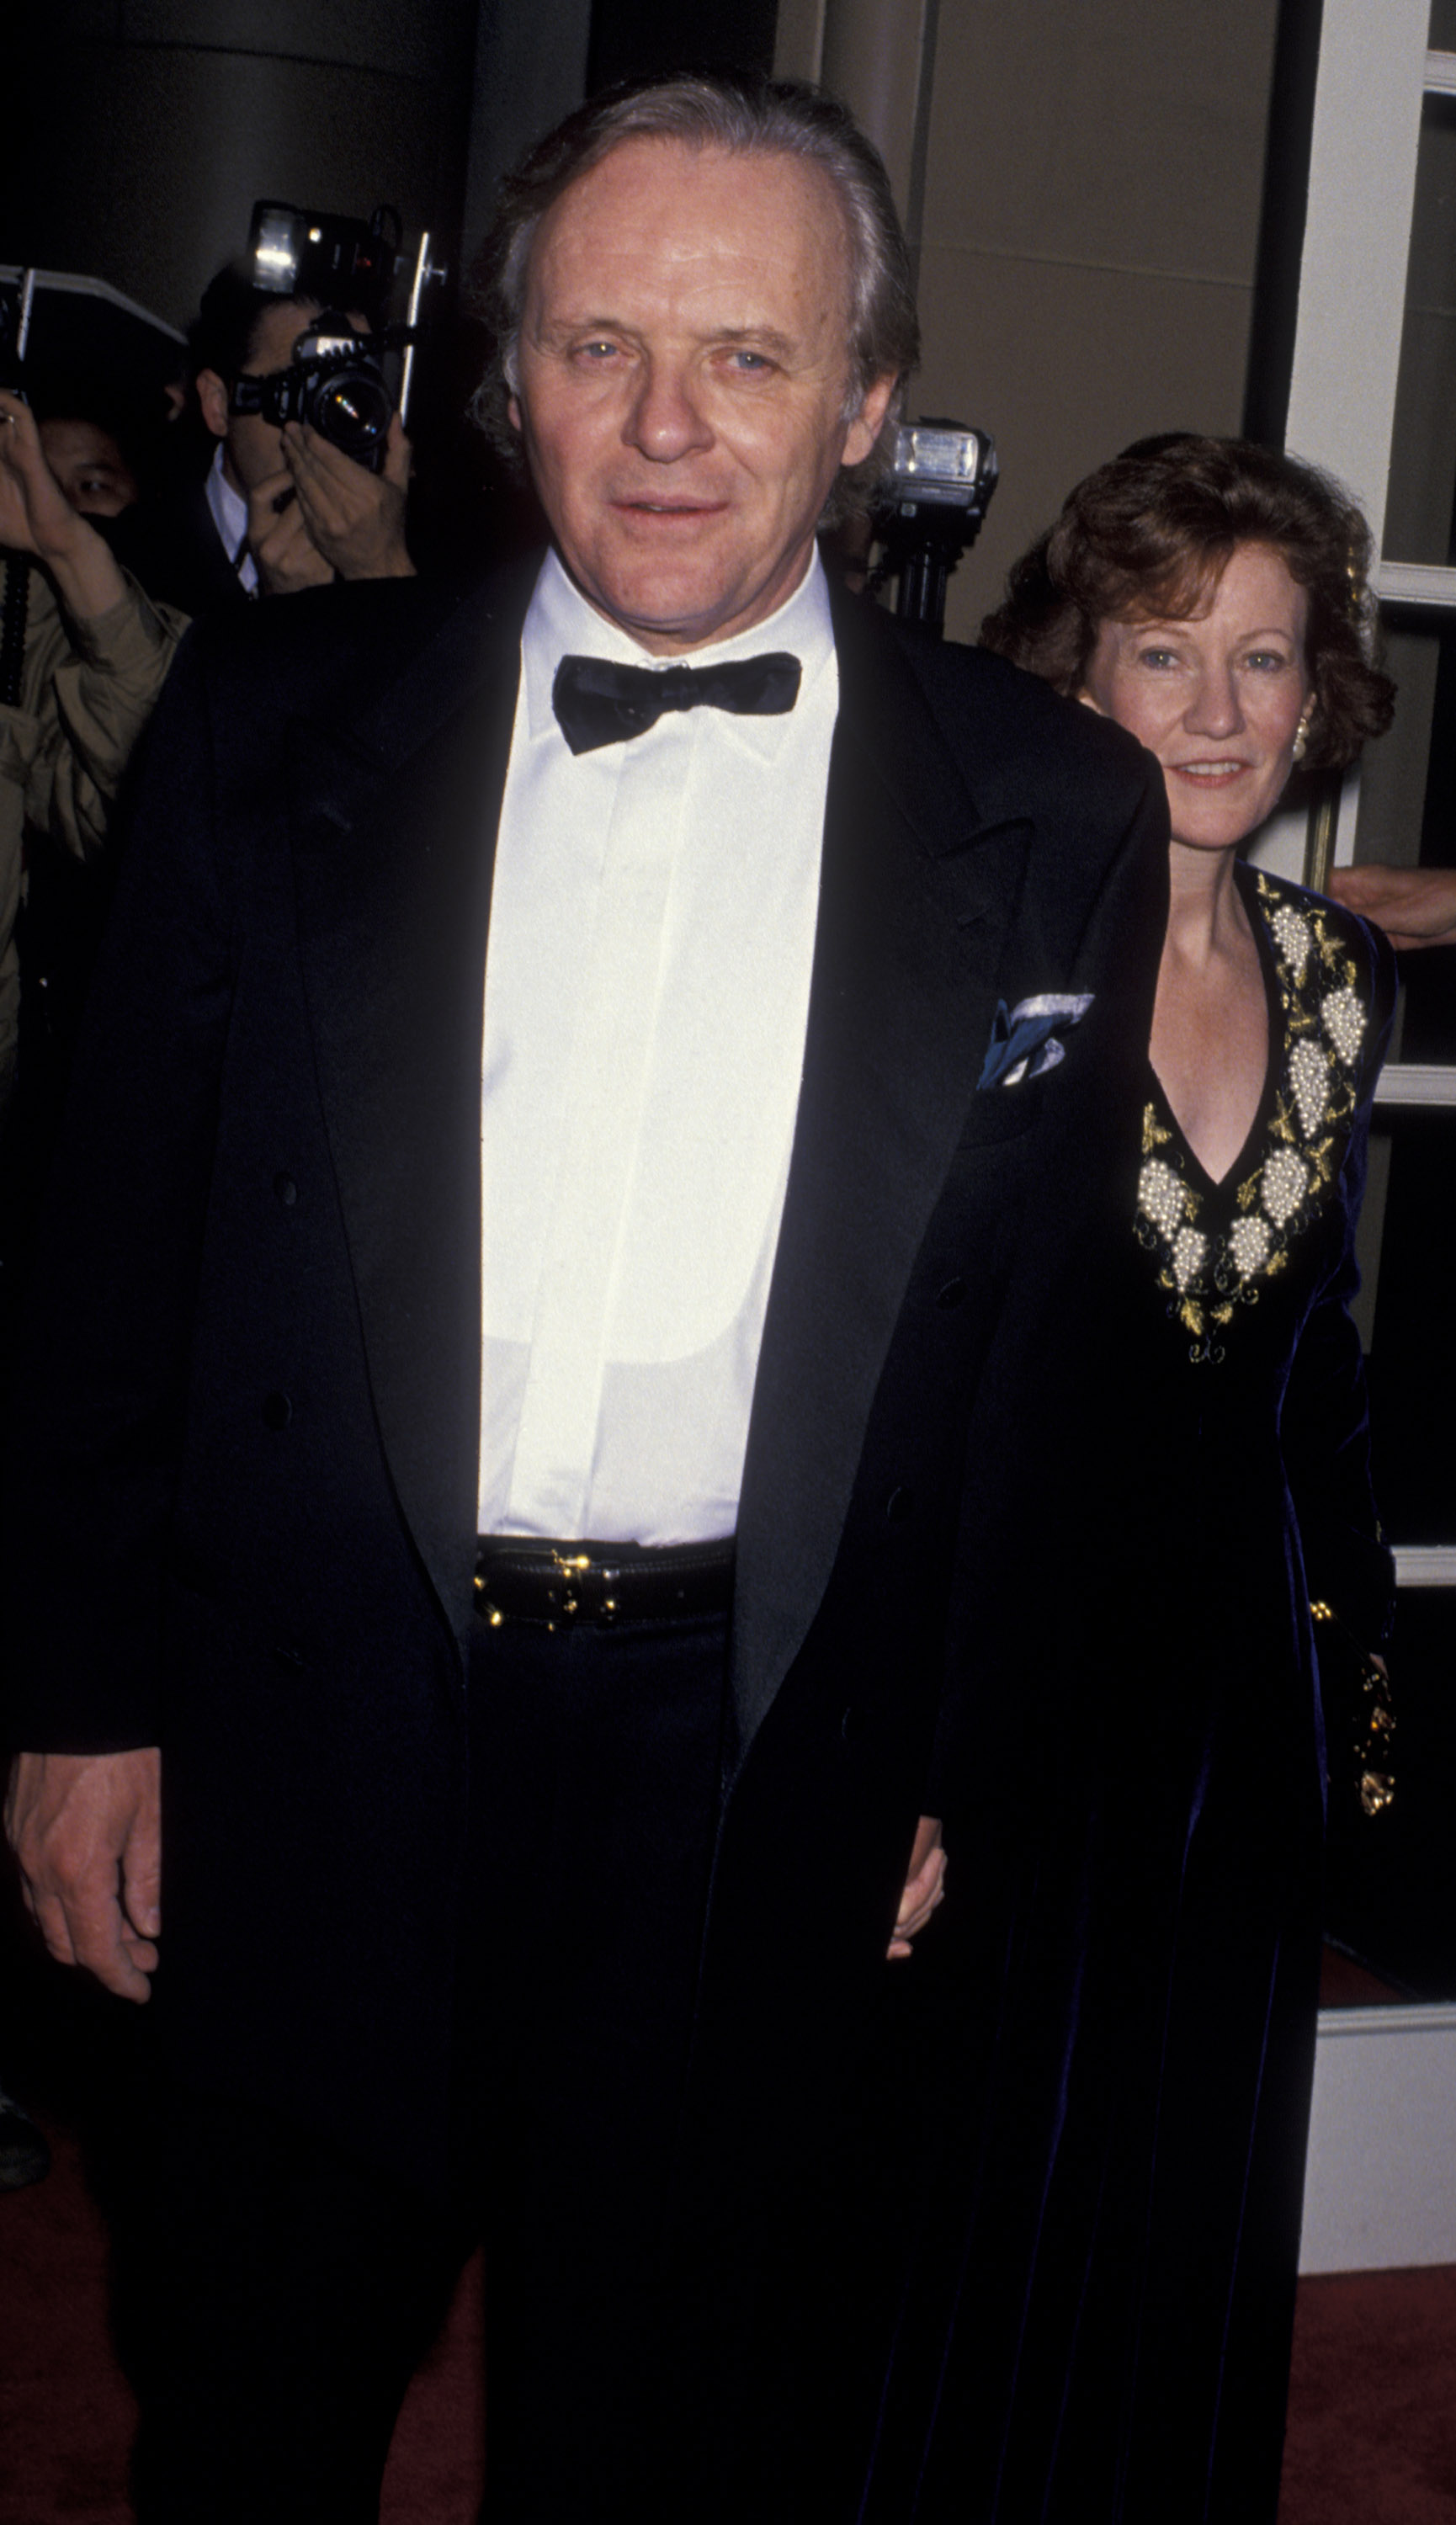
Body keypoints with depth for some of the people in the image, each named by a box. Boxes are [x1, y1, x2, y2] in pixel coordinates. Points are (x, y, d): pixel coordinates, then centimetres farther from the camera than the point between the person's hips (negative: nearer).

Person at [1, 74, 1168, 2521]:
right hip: (311, 1742, 1)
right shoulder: (274, 720, -2)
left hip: (755, 1771, 0)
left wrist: (964, 1755, 4)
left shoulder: (1055, 815, -3)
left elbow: (1047, 1330, 2)